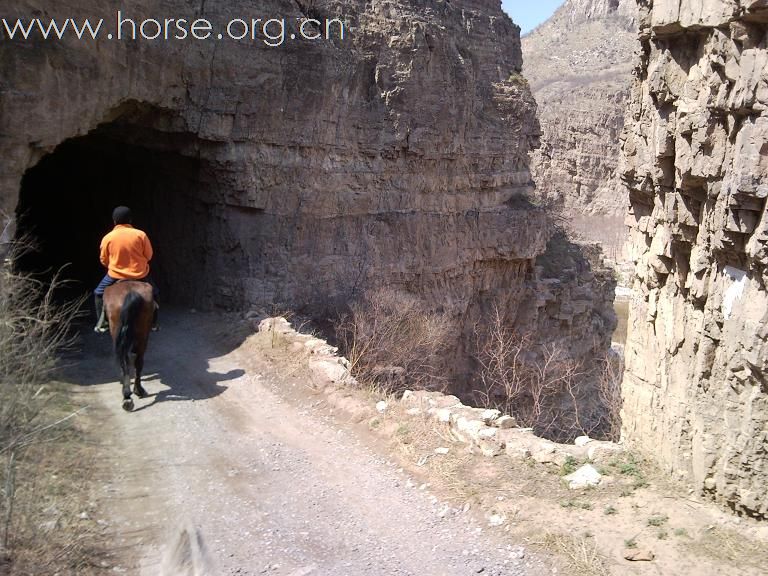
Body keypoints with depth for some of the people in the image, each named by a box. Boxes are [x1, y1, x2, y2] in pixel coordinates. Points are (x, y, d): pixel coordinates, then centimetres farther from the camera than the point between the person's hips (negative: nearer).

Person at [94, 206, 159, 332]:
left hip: (116, 275, 0)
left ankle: (102, 324, 21)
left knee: (99, 294, 25)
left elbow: (103, 260, 3)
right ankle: (153, 323, 25)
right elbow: (149, 255, -1)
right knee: (153, 293, 27)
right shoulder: (141, 234, -11)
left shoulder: (108, 238, -8)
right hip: (140, 274, 0)